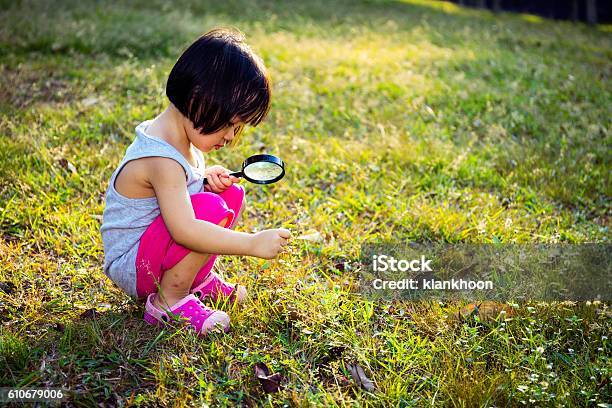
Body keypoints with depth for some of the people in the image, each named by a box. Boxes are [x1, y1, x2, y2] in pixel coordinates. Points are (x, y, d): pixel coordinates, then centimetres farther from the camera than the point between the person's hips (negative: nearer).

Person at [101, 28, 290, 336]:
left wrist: (207, 175, 0)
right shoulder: (161, 160, -29)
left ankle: (199, 278, 8)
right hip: (130, 268, -10)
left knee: (232, 193, 2)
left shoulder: (180, 138, 2)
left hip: (154, 247, 10)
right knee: (211, 208, -30)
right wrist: (252, 243, -34)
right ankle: (169, 301, -15)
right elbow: (185, 231, -37)